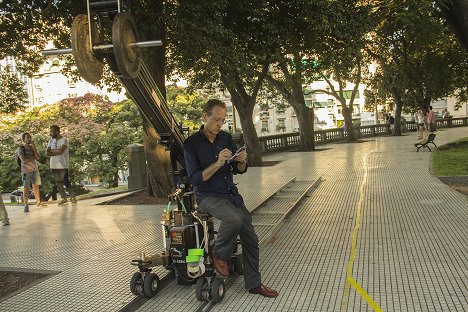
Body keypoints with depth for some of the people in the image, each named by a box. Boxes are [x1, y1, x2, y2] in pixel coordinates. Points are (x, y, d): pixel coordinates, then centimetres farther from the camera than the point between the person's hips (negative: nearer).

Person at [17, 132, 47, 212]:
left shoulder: (32, 147, 10)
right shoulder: (20, 149, -4)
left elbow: (38, 157, -3)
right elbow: (24, 160, -15)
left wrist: (34, 148, -9)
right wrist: (33, 157, -6)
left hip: (35, 170, 4)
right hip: (26, 171, -4)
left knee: (36, 187, 8)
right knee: (26, 188, 0)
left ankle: (38, 202, 16)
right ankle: (26, 205, 5)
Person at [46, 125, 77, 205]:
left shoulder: (64, 140, -8)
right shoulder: (51, 141, 10)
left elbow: (61, 151, -23)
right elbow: (47, 153, 0)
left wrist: (52, 150, -6)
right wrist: (58, 152, -13)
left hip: (63, 165, -6)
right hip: (53, 166, 6)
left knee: (66, 182, -4)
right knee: (58, 183, 10)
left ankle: (73, 197, 9)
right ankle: (64, 198, 19)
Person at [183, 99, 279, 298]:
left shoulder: (226, 138, 6)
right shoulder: (191, 144, -10)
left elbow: (239, 170, 12)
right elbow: (194, 178, -16)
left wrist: (241, 162, -12)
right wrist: (218, 163, -28)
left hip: (231, 193, 6)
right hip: (208, 196, -6)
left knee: (250, 239, 0)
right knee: (234, 217, -34)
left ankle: (253, 284, 17)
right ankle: (219, 255, -7)